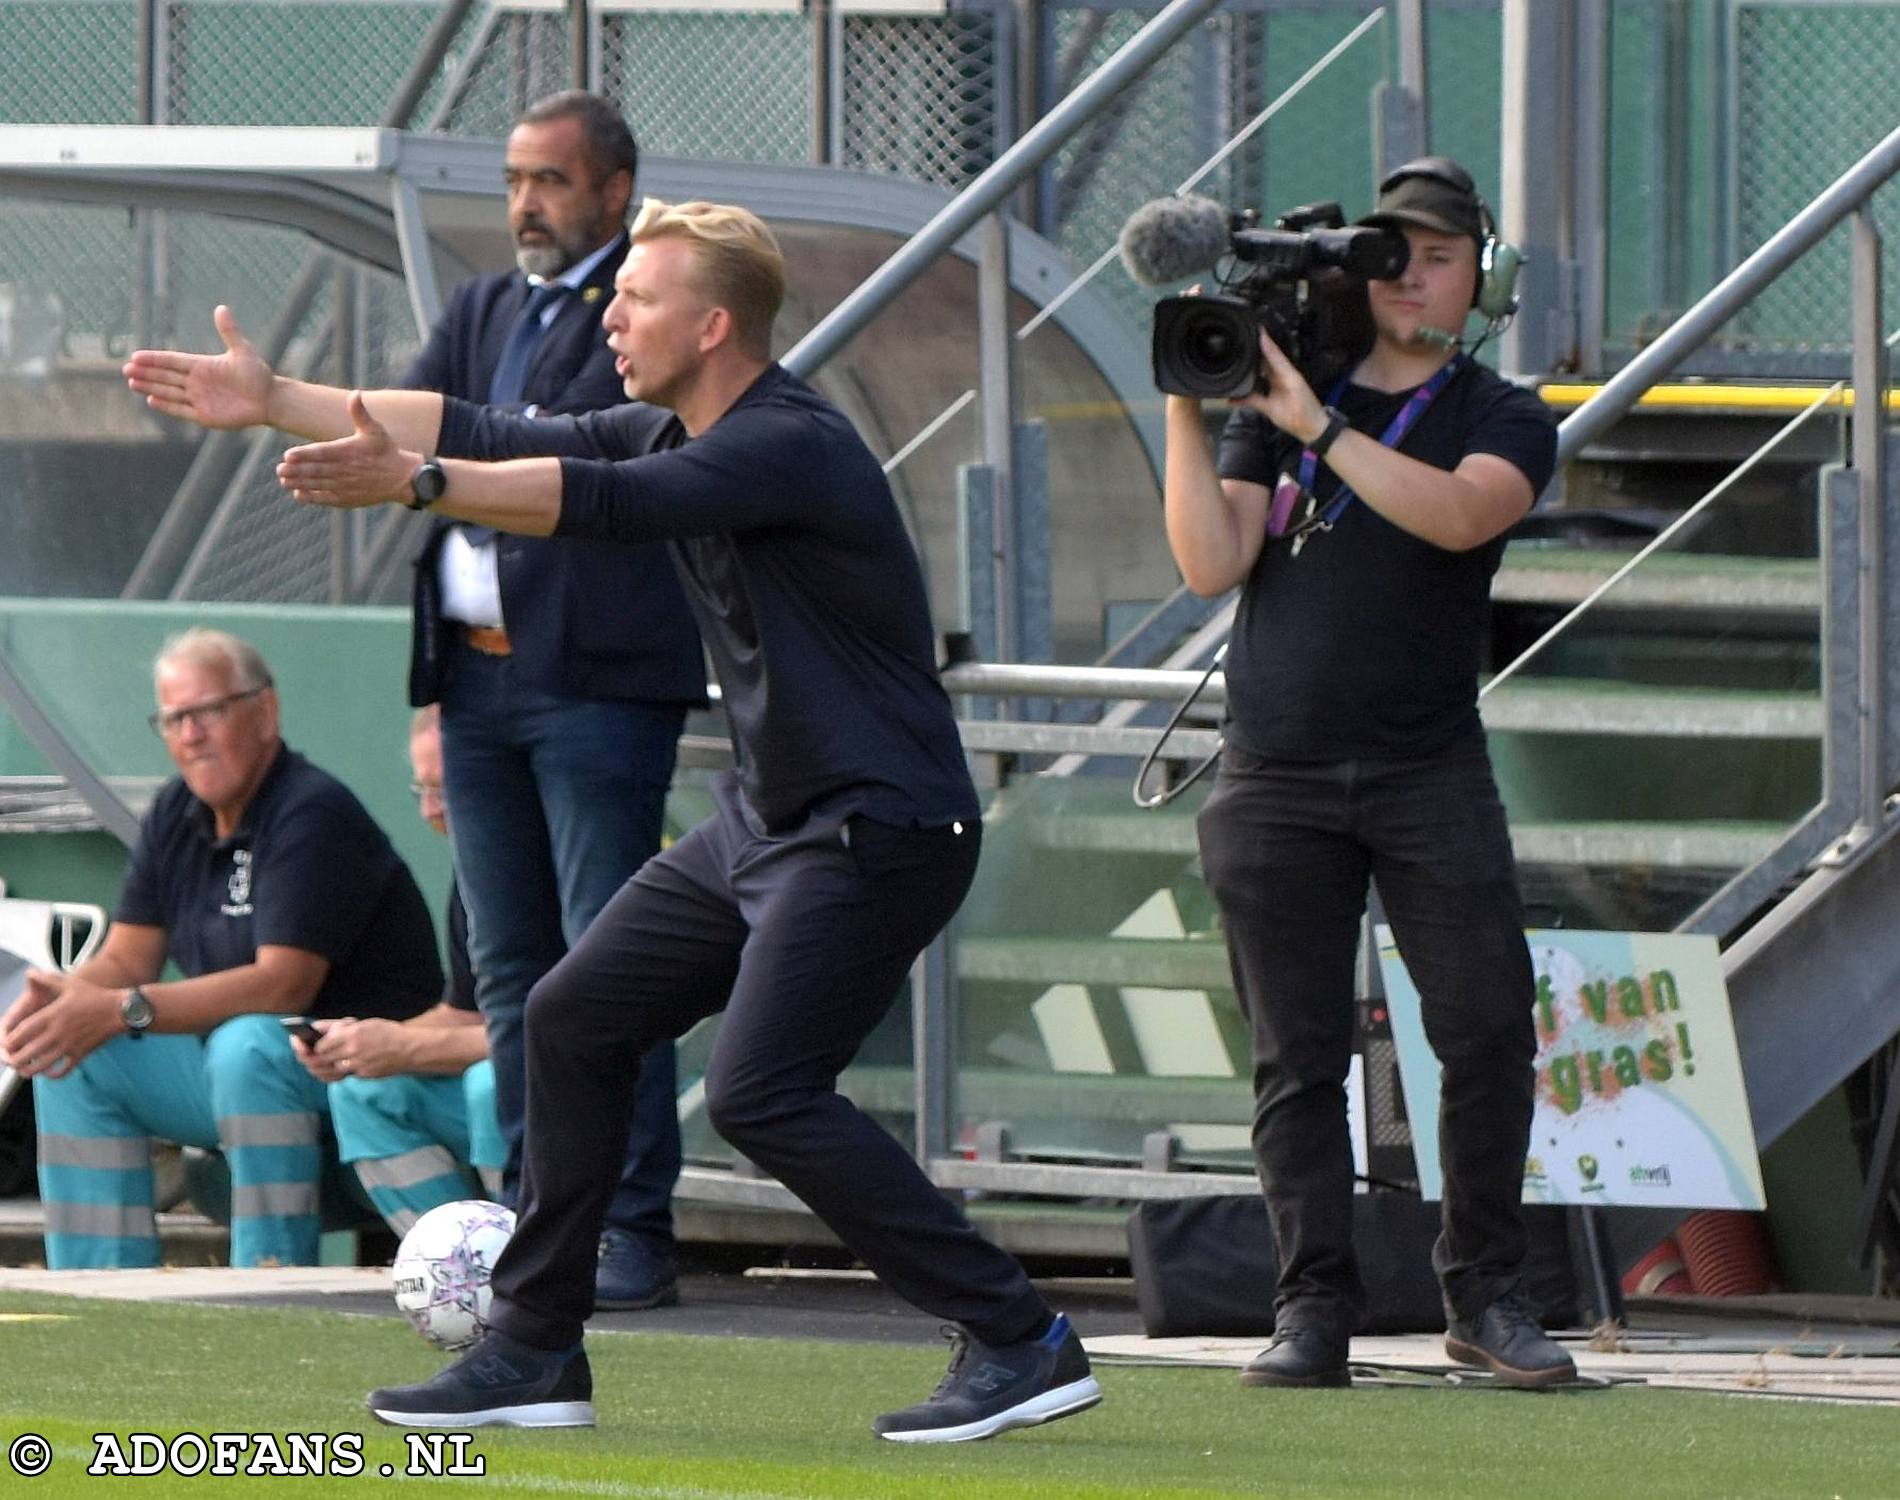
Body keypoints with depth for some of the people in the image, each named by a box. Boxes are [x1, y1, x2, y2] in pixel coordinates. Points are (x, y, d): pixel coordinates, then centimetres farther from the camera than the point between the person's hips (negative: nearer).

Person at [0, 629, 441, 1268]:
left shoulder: (313, 813, -19)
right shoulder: (175, 816, 8)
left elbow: (284, 983, -28)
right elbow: (126, 959, 6)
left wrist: (123, 1011, -33)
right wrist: (66, 996, -20)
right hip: (230, 1064, 9)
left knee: (248, 1047, -37)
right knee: (75, 1061, -6)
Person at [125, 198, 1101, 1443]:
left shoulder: (792, 445, -20)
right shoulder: (675, 434, 9)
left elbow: (610, 502, -33)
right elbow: (497, 439, 10)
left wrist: (414, 483, -39)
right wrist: (279, 400, 9)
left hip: (881, 828, -10)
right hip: (768, 818, 10)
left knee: (762, 1093, -20)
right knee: (575, 1017, 10)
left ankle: (1019, 1339, -15)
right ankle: (536, 1354, 17)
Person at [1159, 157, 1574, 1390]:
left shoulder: (1504, 420, 6)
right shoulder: (1275, 404, 12)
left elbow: (1461, 514, -18)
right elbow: (1213, 565, 0)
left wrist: (1320, 426, -20)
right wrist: (1189, 415, -8)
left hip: (1430, 775, -1)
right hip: (1275, 781, 1)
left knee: (1490, 1030, -9)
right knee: (1298, 1056, 1)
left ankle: (1485, 1293, 3)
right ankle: (1315, 1307, 4)